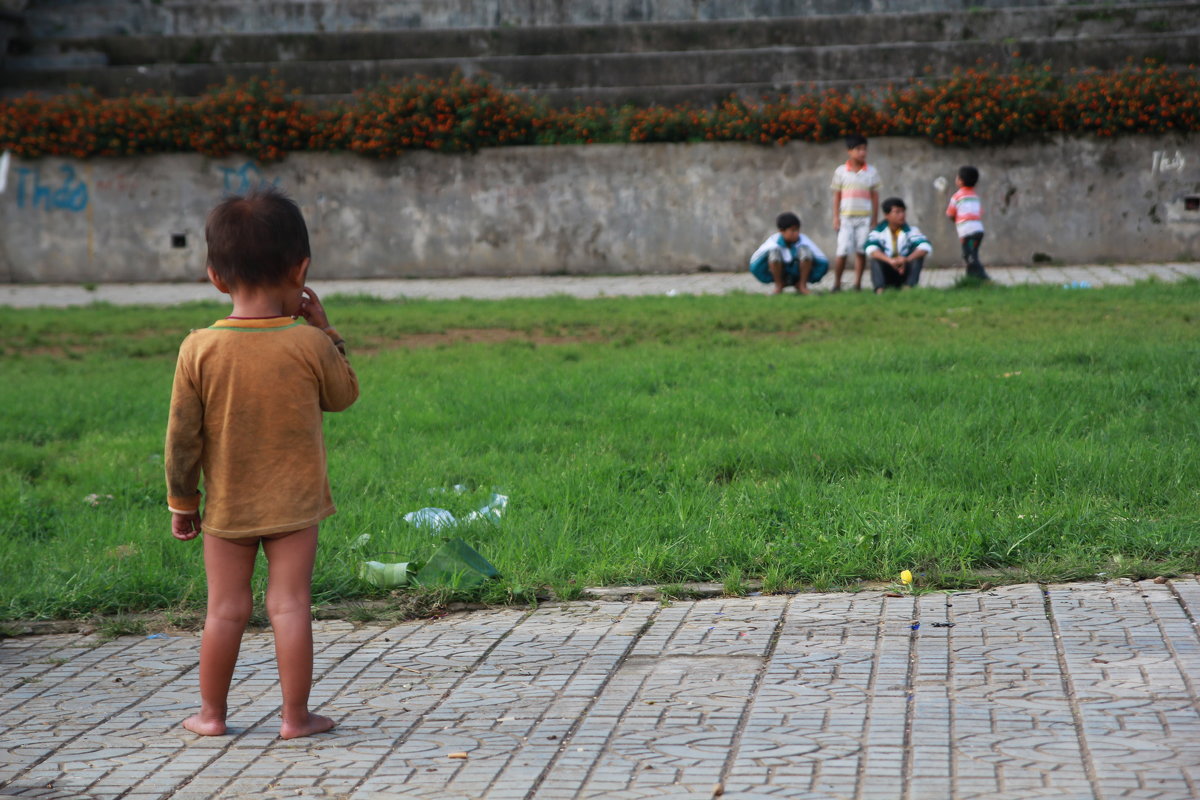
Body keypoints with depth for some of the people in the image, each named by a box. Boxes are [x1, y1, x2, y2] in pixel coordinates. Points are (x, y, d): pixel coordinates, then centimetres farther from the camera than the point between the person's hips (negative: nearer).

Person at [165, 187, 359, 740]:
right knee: (290, 606, 3)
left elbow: (182, 434, -5)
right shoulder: (310, 346, -13)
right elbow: (343, 396, 6)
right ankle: (296, 715, 7)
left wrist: (181, 500, 6)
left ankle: (212, 713, 19)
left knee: (225, 609, 9)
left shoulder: (199, 350, -11)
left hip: (226, 508, 1)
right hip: (294, 505, -1)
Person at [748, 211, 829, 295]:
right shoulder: (773, 242, -21)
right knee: (775, 251, -30)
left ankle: (802, 286, -12)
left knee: (804, 248, -27)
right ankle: (778, 286, -9)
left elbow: (824, 264, -23)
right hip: (780, 275, 0)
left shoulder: (804, 240, -22)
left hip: (799, 275, 0)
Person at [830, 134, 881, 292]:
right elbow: (836, 196, 6)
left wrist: (875, 220, 5)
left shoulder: (871, 172, 4)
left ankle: (858, 283, 9)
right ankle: (837, 283, 5)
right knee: (842, 251, -6)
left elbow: (875, 197, 7)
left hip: (864, 218, 1)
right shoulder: (840, 172, 3)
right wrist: (836, 217, 0)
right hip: (846, 218, -1)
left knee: (861, 251, 1)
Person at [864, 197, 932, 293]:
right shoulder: (879, 231, -8)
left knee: (918, 253, -21)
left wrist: (906, 260, -41)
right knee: (876, 255, -26)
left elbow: (926, 247, -24)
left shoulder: (911, 230, -6)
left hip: (905, 272, 1)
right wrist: (890, 260, -45)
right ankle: (879, 289, -43)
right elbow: (870, 249, -28)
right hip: (886, 274, -1)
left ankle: (908, 287, -33)